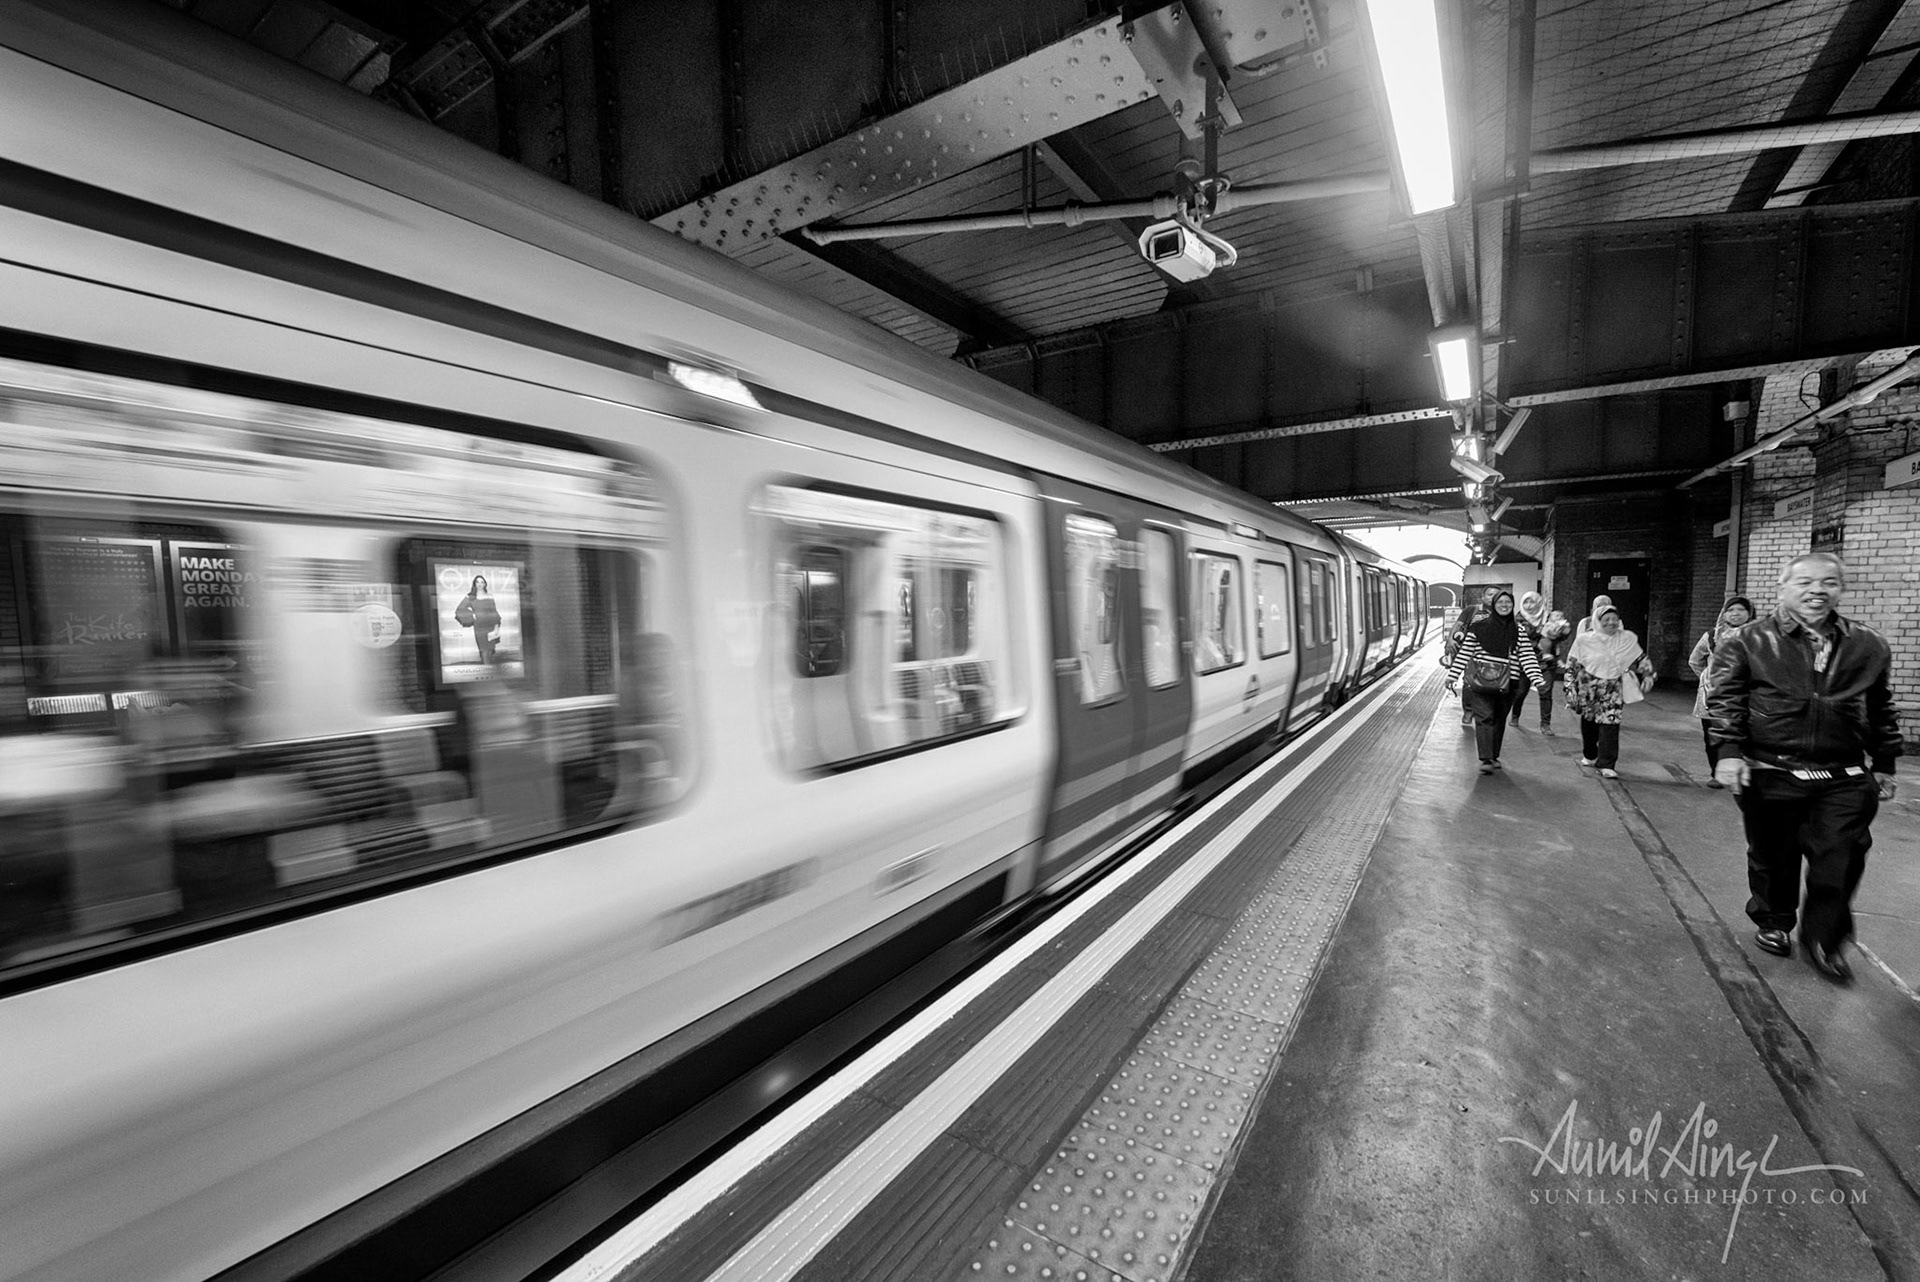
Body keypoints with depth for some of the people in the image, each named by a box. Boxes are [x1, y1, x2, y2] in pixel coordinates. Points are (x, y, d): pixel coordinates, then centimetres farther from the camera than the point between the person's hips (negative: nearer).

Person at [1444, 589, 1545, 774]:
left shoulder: (1519, 631, 6)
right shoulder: (1478, 627, -1)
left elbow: (1527, 656, 0)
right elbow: (1464, 653, 1)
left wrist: (1536, 678, -12)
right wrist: (1452, 675, -3)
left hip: (1506, 685, 3)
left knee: (1499, 720, 12)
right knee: (1484, 718, -10)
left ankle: (1494, 756, 25)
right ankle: (1485, 759, -12)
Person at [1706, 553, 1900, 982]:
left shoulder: (1869, 646, 9)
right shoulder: (1748, 642, -4)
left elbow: (1881, 710, 17)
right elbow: (1725, 700, -6)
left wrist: (1884, 765, 17)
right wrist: (1728, 751, -15)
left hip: (1843, 780, 3)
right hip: (1770, 774, -3)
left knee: (1840, 860, 1)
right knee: (1773, 857, 9)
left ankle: (1825, 939, 18)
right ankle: (1773, 922, 29)